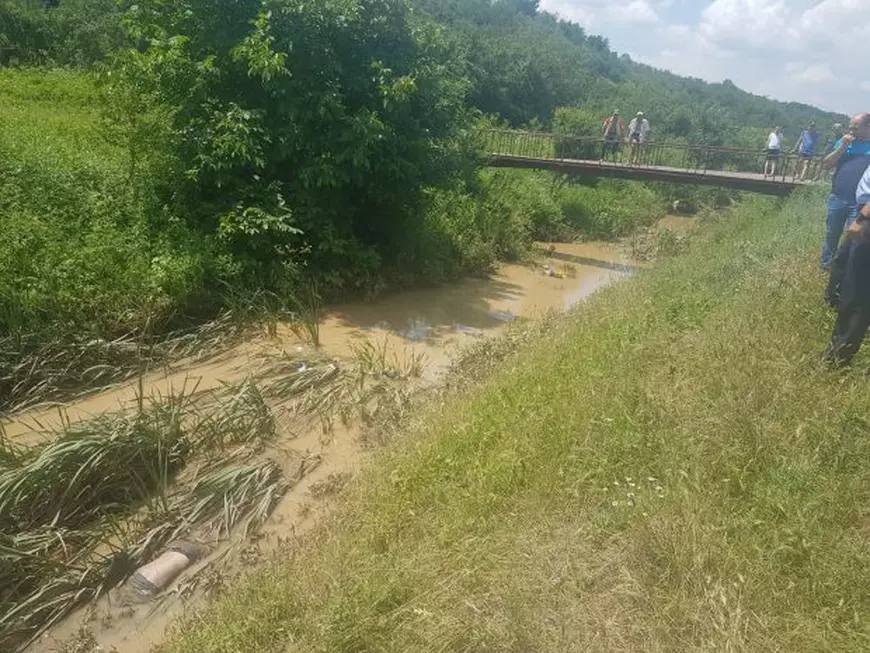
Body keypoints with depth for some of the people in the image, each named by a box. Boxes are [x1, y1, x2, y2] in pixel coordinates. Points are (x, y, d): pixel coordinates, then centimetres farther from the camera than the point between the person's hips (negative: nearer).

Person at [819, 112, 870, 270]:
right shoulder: (844, 142, 7)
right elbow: (827, 164, 3)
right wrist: (842, 147, -11)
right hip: (837, 199, 3)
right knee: (831, 235, 14)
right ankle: (825, 265, 27)